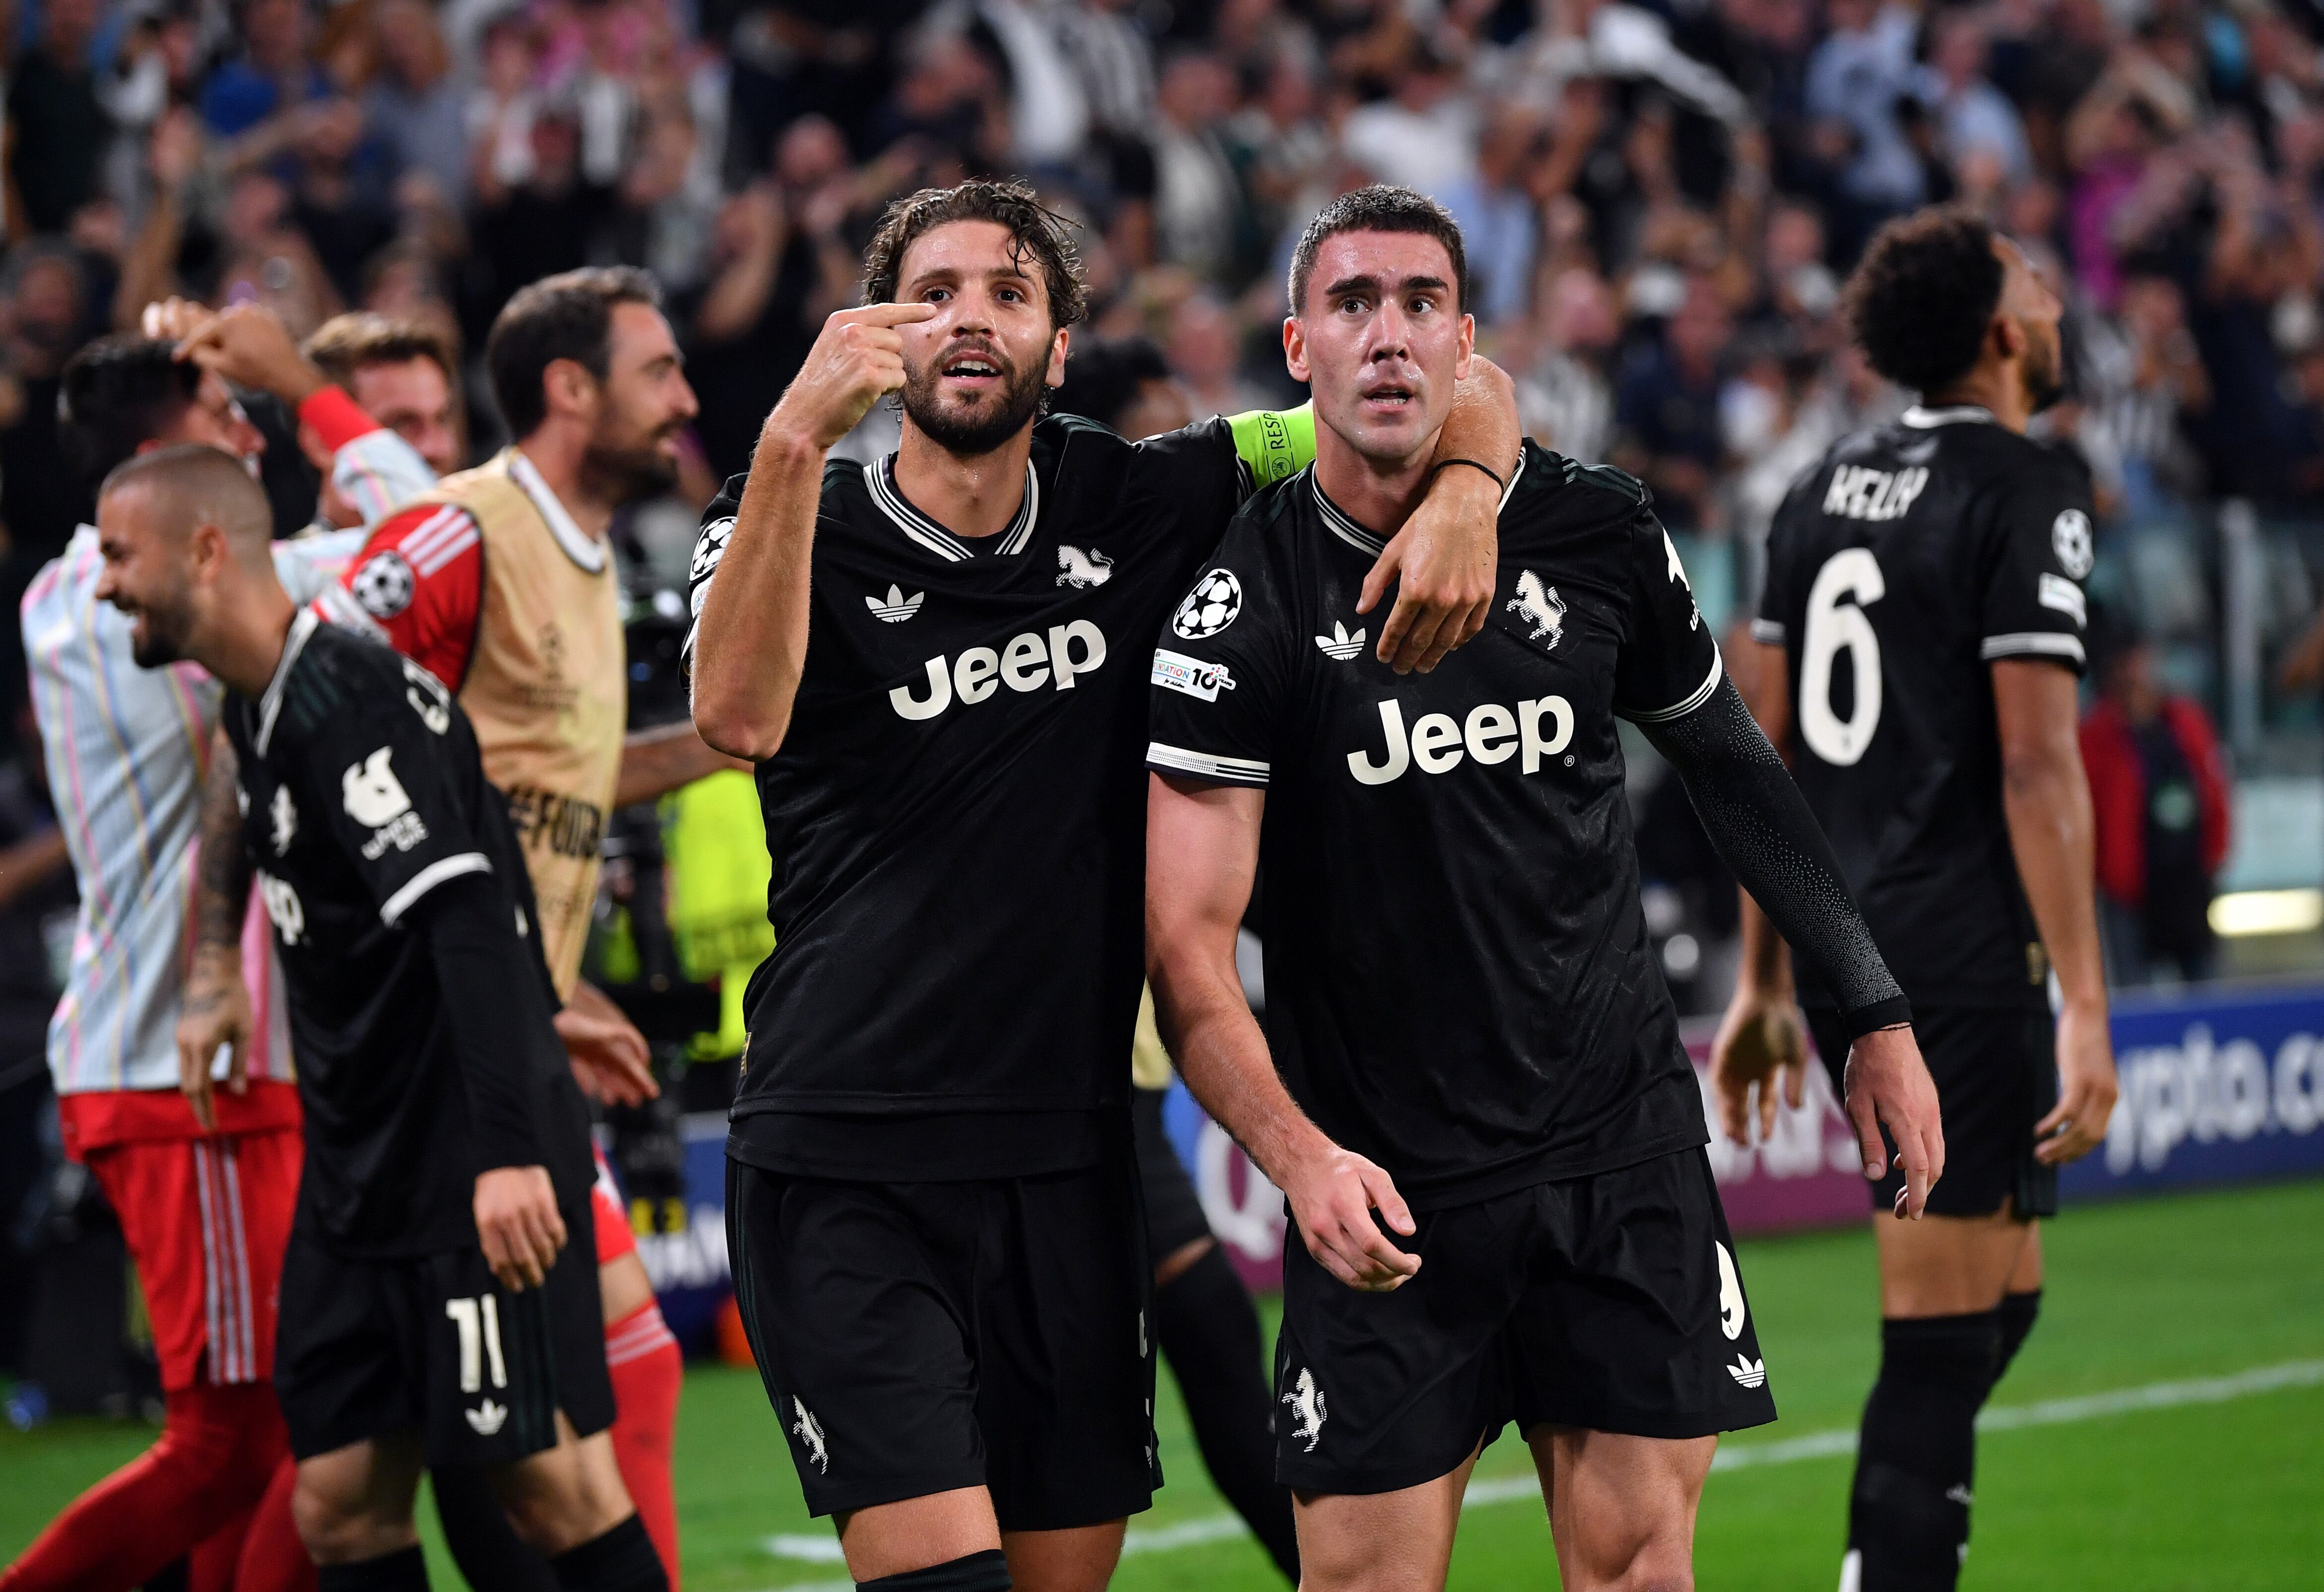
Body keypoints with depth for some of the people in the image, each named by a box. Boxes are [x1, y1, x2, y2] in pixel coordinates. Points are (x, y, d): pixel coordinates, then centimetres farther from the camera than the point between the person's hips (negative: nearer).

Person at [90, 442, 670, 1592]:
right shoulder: (257, 710, 15)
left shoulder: (342, 697, -16)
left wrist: (508, 1149, -31)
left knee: (551, 1485, -7)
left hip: (476, 1187, -9)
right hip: (357, 1182, 9)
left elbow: (465, 917, -24)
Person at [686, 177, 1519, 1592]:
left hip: (1067, 1164, 4)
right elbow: (738, 716, -23)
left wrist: (1464, 496, -12)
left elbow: (1462, 395, 12)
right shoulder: (800, 524, 0)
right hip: (842, 1167, -4)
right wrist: (798, 435, -33)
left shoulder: (1133, 507, 7)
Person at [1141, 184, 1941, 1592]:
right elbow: (1190, 944, -13)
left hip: (1625, 1147, 2)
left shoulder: (1599, 533, 1)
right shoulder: (1244, 601, -8)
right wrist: (1299, 1155, -28)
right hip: (1381, 1191, -2)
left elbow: (1731, 765, 17)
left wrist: (1876, 1013, 16)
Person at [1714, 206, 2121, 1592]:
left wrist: (1766, 982, 21)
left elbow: (1770, 748, 16)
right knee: (1942, 1339, -4)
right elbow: (2037, 765, -16)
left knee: (2002, 1288, 19)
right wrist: (2084, 1008, -16)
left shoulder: (1825, 489, 14)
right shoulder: (2027, 493, -9)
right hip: (1964, 965, -8)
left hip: (1841, 957, 8)